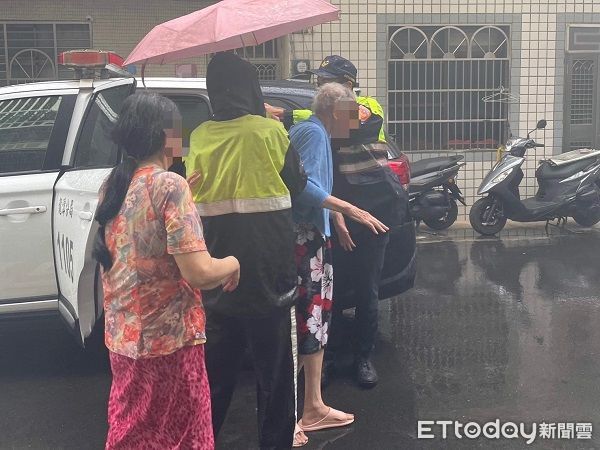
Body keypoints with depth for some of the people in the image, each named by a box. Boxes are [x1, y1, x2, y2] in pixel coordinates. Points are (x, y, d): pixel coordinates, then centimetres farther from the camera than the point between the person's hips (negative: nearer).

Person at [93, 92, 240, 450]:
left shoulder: (113, 186, 4)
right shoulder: (169, 184, -18)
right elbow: (200, 273, -25)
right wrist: (233, 263, -5)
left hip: (123, 335, 7)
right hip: (168, 339, -7)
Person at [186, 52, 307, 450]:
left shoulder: (200, 138, 0)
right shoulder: (270, 131, -10)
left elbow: (195, 192, 9)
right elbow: (297, 185, 2)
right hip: (267, 276, -3)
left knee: (217, 371, 17)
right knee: (274, 370, 11)